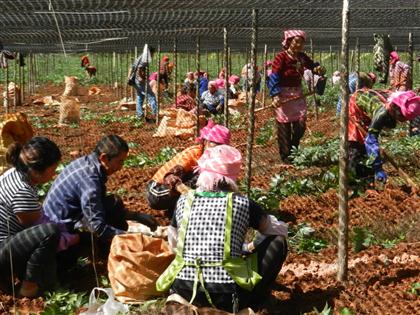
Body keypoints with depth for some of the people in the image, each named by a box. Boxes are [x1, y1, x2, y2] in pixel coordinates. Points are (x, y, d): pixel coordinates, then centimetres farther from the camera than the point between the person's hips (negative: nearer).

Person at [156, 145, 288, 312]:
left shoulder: (184, 201, 6)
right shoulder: (242, 203, 0)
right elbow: (281, 230, 16)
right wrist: (251, 247, 33)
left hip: (184, 294, 4)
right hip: (229, 299, -3)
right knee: (278, 241, 14)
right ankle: (253, 301, 18)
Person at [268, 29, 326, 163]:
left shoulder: (302, 57, 6)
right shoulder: (281, 57, -13)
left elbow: (312, 65, 21)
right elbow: (274, 77, -17)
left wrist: (318, 68, -5)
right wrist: (275, 95, -27)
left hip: (297, 94, 6)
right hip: (284, 95, -6)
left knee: (301, 124, 4)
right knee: (284, 127, 0)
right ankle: (285, 156, 11)